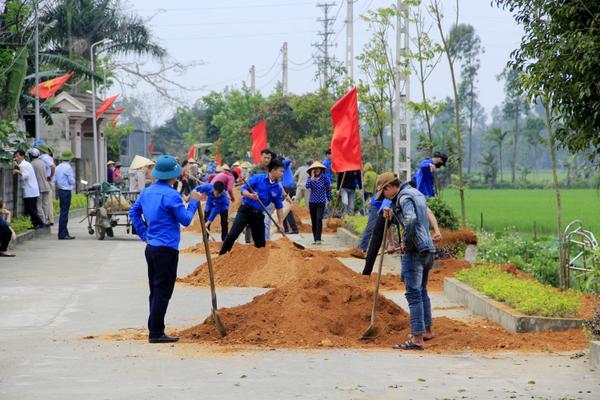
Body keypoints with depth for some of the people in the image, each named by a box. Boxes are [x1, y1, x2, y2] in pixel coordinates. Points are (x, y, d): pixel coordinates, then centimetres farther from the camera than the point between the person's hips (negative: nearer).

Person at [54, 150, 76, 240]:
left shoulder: (58, 167, 11)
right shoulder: (68, 168, -14)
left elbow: (55, 181, 14)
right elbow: (72, 181, -13)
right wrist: (72, 185, 7)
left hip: (60, 190, 9)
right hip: (66, 191, -9)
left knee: (63, 212, 13)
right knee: (64, 213, -7)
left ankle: (65, 233, 18)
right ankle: (62, 234, -7)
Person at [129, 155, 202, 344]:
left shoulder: (147, 192, 9)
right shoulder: (171, 195, -17)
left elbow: (133, 212, 19)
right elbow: (185, 220, -11)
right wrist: (194, 202, 1)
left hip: (151, 248, 9)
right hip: (166, 249, -9)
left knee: (155, 291, 15)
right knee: (162, 293, -4)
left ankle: (155, 331, 20)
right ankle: (156, 333, -4)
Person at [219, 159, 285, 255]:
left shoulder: (278, 189, 5)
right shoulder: (257, 178, -7)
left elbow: (279, 207, 10)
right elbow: (243, 190, -9)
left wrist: (280, 223, 3)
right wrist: (250, 195, -30)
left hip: (258, 214, 4)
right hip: (245, 210, -4)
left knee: (260, 243, 5)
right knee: (233, 235, -15)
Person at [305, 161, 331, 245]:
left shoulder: (324, 178, -2)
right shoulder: (310, 178, 2)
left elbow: (328, 189, 8)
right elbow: (307, 186, -16)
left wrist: (329, 199, 11)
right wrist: (312, 177, -16)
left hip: (321, 202, -3)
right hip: (312, 202, 3)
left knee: (319, 219, -16)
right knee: (313, 221, 6)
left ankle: (318, 239, -18)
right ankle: (315, 239, 15)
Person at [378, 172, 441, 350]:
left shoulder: (405, 197, -12)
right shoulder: (416, 193, 19)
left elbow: (410, 219, -29)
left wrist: (407, 242, -18)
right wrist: (391, 211, 12)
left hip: (414, 250, -10)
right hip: (428, 249, 10)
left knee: (413, 293, -10)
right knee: (422, 290, 23)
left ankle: (417, 339, -13)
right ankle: (427, 330, 35)